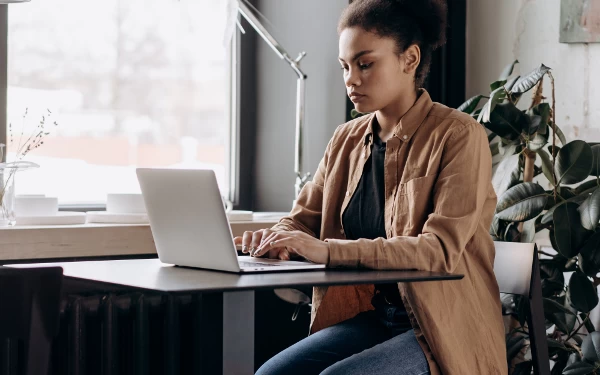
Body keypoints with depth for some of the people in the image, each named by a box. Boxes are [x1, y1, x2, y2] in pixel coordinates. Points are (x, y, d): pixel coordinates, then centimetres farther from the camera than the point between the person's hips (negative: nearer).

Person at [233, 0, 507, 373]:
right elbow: (303, 219, 15)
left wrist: (328, 251, -31)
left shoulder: (459, 136, -11)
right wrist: (276, 238, -12)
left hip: (445, 330, -6)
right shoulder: (347, 139, 9)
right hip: (370, 318, 6)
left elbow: (441, 249, -21)